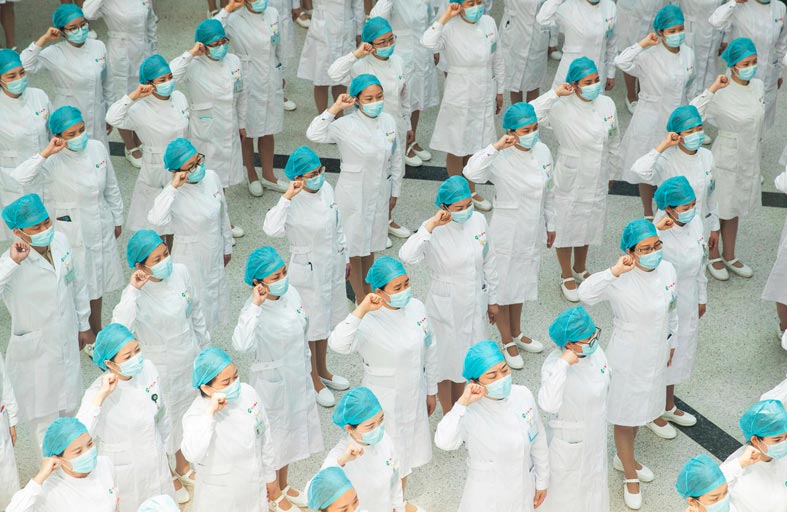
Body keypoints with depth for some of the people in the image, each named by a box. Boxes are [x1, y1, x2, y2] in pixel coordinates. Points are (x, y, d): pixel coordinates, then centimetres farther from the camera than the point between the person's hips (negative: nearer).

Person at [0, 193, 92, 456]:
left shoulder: (60, 242, -11)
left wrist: (84, 325, 15)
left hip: (67, 344, 6)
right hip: (35, 353, -6)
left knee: (68, 408, 27)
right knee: (45, 419, 10)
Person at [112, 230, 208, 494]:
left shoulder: (180, 272, -14)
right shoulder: (138, 294, -31)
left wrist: (204, 343, 13)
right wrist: (133, 290, -48)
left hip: (189, 356, 6)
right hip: (161, 367, -6)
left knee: (185, 410, 27)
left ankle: (181, 464, 54)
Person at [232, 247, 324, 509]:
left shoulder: (291, 293, -8)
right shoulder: (256, 309, -28)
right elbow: (241, 344, -48)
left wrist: (305, 366, 16)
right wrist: (255, 305, -48)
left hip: (298, 377, 7)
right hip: (272, 381, -7)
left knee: (291, 430, 24)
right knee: (272, 436, 12)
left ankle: (283, 486, 47)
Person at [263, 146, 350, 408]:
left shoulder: (327, 189, -6)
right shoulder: (293, 203, -25)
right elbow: (271, 229, -45)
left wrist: (345, 257, 16)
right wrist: (287, 197, -45)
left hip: (332, 266, 7)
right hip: (308, 270, -7)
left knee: (326, 319, 23)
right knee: (310, 326, 9)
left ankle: (322, 370, 44)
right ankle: (314, 381, 28)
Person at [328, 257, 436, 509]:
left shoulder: (416, 308, -9)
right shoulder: (369, 322, -27)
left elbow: (430, 350, 5)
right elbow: (337, 344, -46)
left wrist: (431, 390, 13)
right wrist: (361, 310, -47)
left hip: (414, 397, 6)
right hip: (384, 402, -6)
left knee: (406, 453, 25)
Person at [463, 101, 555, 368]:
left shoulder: (543, 152, -5)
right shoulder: (501, 159, -24)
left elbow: (549, 191, 8)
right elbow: (471, 173, -44)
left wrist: (550, 225, 14)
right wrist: (496, 147, -44)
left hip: (533, 232, 6)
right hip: (507, 233, -6)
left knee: (521, 282, 24)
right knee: (503, 286, 11)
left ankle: (517, 333, 45)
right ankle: (507, 342, 31)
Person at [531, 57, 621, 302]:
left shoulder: (607, 104, -6)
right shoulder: (562, 108, -22)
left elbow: (614, 143, 7)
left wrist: (611, 172, 14)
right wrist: (554, 94, -35)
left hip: (597, 179, 5)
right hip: (570, 179, -5)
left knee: (589, 223, 22)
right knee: (566, 226, 12)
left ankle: (580, 268, 47)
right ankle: (567, 276, 34)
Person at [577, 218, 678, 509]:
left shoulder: (667, 270, -8)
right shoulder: (621, 281, -27)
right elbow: (585, 294, -45)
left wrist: (671, 343, 17)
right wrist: (615, 270, -51)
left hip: (655, 355, 6)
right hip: (628, 358, -6)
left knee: (641, 410, 25)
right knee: (625, 416, 10)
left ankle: (624, 458, 50)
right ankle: (630, 477, 30)